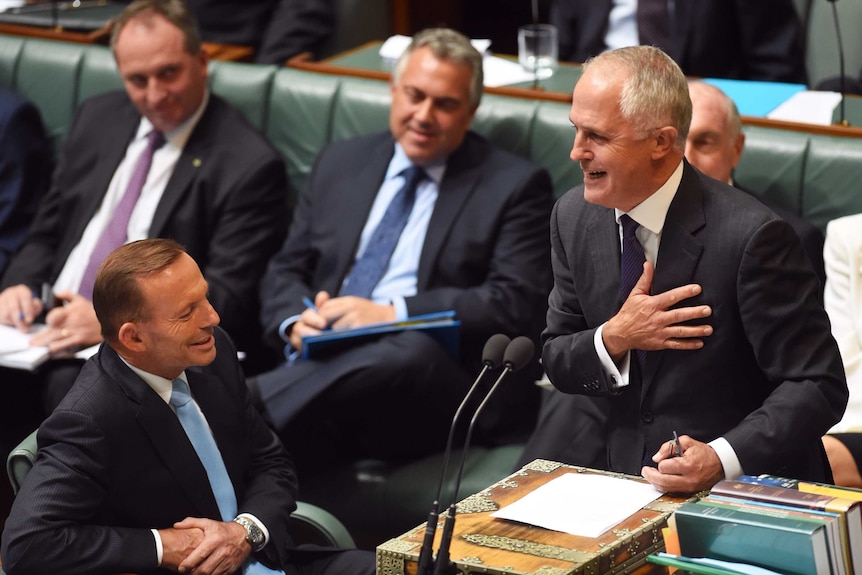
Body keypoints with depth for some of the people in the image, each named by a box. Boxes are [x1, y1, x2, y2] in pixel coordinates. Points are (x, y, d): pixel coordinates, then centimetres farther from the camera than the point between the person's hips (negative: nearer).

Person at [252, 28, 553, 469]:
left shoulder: (514, 185, 8)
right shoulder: (339, 163, 22)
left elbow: (517, 305, -3)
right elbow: (286, 271, 22)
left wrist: (392, 314, -14)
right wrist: (295, 321, -4)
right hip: (323, 370, 4)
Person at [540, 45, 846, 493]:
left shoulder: (750, 236, -16)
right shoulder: (573, 217, 2)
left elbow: (818, 385, -14)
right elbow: (556, 363, 10)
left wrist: (720, 459, -28)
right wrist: (614, 339, -11)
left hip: (744, 485, -4)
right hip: (628, 481, 5)